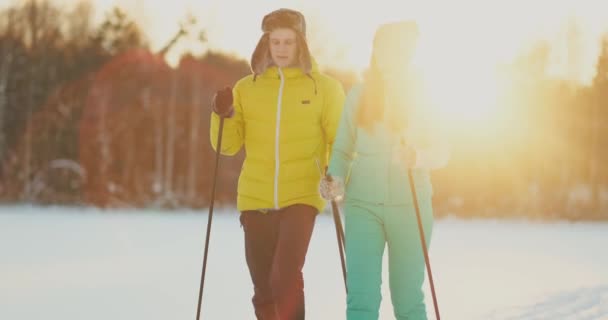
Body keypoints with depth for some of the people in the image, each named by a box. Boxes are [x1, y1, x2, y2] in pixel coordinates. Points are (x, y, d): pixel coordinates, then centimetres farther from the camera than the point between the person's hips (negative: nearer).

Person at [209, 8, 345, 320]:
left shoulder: (324, 87, 1)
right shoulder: (246, 88, 7)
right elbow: (228, 145, 6)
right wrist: (223, 115, -13)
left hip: (300, 197, -3)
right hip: (255, 199, 3)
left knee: (285, 277, -20)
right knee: (263, 289, 9)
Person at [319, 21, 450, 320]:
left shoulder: (421, 94, 4)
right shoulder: (359, 94, 6)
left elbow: (441, 151, 2)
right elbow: (343, 149, 7)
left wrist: (417, 156, -19)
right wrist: (335, 179, -13)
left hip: (409, 205, 0)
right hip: (362, 204, 0)